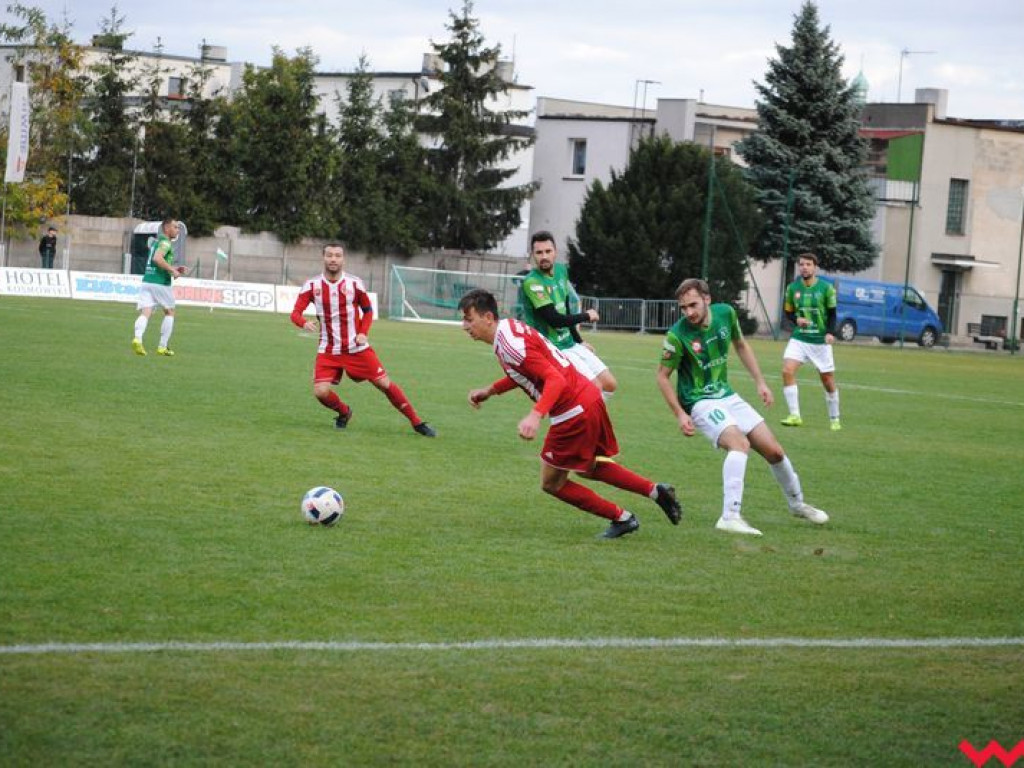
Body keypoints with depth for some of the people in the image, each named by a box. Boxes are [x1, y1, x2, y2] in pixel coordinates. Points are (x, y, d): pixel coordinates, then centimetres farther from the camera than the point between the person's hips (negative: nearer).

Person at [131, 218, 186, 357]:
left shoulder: (155, 241, 21)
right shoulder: (166, 242, -8)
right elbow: (157, 258, -25)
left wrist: (174, 268, 26)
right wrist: (172, 270, -17)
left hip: (147, 281, 7)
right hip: (161, 282, -7)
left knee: (145, 313, -7)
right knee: (169, 313, 13)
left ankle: (138, 338, -33)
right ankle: (163, 346, 12)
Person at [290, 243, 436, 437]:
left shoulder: (354, 283, -5)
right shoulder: (312, 286, -6)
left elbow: (367, 310, 9)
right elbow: (295, 313, -10)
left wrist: (363, 333, -8)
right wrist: (304, 323, -34)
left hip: (356, 348, 0)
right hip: (329, 351, 1)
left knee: (384, 383, -3)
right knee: (320, 392, -14)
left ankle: (417, 423, 8)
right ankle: (344, 412, 20)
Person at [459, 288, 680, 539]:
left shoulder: (510, 344, -23)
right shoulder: (510, 328, 8)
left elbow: (556, 379, -30)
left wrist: (535, 416, -42)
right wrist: (490, 391, 18)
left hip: (574, 412, -10)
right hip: (588, 396, 10)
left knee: (551, 483, 5)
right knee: (590, 469, 29)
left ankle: (621, 518, 13)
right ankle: (656, 491, 30)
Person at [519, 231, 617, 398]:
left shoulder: (561, 270, 5)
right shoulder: (532, 282, -21)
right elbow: (554, 319, -24)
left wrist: (579, 340, 18)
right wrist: (586, 316, -10)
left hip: (571, 344, 8)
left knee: (610, 384, 6)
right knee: (595, 387, -16)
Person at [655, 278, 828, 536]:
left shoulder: (725, 313, -7)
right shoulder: (677, 336, -21)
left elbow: (741, 345, 13)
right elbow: (663, 376, -9)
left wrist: (760, 382, 11)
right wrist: (680, 414, -15)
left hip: (728, 396, 6)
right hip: (701, 403, -6)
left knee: (774, 451, 7)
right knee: (739, 443, -32)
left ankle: (797, 504, 33)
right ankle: (730, 517, -36)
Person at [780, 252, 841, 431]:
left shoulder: (826, 288, -5)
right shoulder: (792, 288, 2)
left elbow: (832, 314, 1)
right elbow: (788, 312, 11)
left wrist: (829, 332, -15)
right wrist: (797, 320, -11)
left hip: (820, 340, -1)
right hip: (798, 339, 1)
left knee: (828, 380, 5)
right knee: (787, 370, -20)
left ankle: (834, 419, 25)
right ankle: (795, 416, -16)